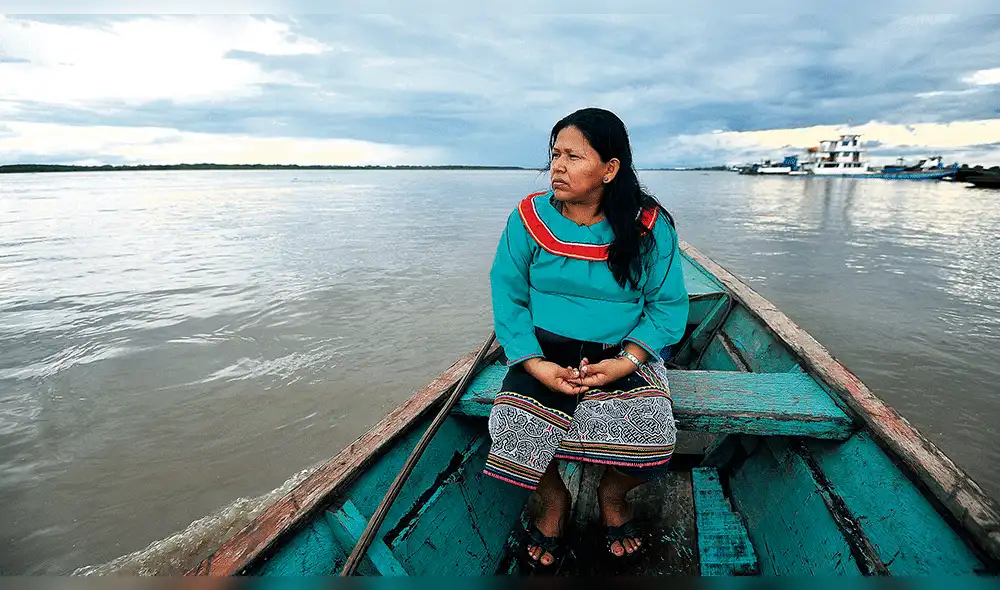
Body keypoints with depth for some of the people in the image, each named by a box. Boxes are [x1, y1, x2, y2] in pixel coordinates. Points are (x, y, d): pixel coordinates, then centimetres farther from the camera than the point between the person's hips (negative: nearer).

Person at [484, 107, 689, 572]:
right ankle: (553, 499, 13)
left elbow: (668, 305, -4)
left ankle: (612, 495, 15)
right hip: (545, 350, 1)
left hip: (623, 352, 0)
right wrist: (535, 364, -17)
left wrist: (625, 361, -19)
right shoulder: (529, 218, -4)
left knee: (650, 432, -25)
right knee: (514, 425, -24)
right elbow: (508, 298, -4)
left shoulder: (649, 225, -6)